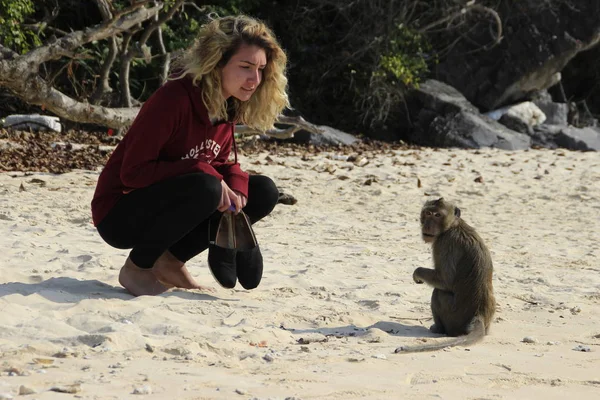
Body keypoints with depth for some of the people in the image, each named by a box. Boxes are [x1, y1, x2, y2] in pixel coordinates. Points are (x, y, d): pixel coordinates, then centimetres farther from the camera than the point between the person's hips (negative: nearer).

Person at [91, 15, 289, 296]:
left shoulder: (227, 107, -1)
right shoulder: (174, 99, -25)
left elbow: (225, 163, 9)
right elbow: (133, 172, -24)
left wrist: (236, 186, -14)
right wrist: (203, 171, -30)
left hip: (166, 206, 8)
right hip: (120, 214, -8)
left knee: (263, 192, -5)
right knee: (205, 188, -35)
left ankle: (171, 262, 3)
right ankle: (137, 267, -12)